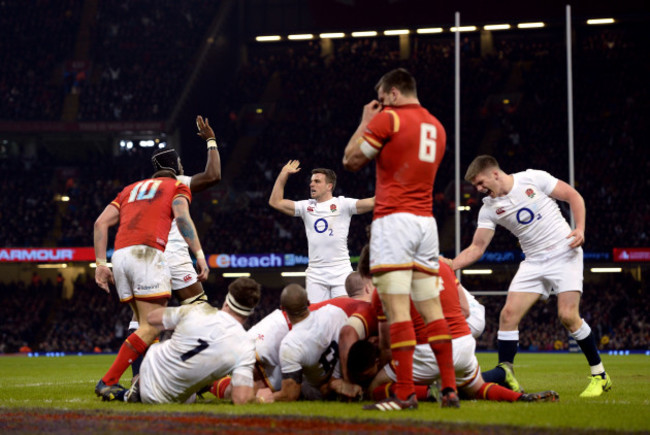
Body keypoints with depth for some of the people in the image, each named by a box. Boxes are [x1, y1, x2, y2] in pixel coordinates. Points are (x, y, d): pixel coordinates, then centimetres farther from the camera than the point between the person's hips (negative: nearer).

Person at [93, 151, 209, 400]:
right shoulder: (178, 187, 18)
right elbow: (182, 217, -4)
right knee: (151, 327, -8)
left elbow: (101, 223, 19)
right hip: (147, 253, -6)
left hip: (119, 256, 6)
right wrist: (200, 255, -10)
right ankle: (108, 383, -16)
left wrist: (101, 263, 16)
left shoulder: (131, 189, 31)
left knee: (146, 323, 12)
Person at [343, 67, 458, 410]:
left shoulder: (387, 119, -3)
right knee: (431, 308, 7)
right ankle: (449, 388, 4)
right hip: (427, 222, 7)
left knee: (396, 308, -11)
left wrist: (365, 122, 17)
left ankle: (404, 393, -16)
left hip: (394, 219, -7)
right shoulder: (436, 127, 19)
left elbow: (351, 161, 4)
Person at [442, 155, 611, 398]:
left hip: (564, 253, -4)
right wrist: (449, 265, -13)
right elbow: (476, 248, 2)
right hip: (534, 263, 5)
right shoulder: (489, 209, 2)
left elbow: (573, 196, -1)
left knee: (568, 315, -16)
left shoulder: (533, 179, -8)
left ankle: (600, 376, -1)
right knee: (508, 314, -10)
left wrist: (580, 229, -14)